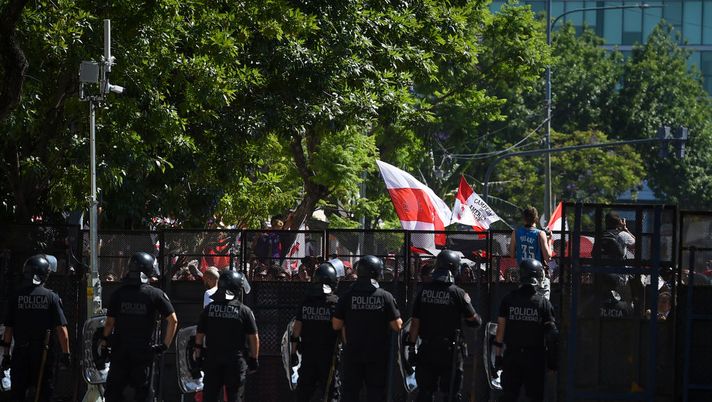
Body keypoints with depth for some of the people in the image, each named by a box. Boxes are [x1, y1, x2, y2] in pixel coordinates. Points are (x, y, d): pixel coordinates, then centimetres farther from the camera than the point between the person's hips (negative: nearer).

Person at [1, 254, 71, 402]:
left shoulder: (15, 297, -1)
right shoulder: (51, 297, -5)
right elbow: (61, 329, -8)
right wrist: (66, 354, -1)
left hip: (20, 353, 1)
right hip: (44, 354, -1)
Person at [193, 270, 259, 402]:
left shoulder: (208, 309, 2)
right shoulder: (244, 311, -7)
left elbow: (200, 334, 7)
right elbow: (253, 338, -5)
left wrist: (198, 353, 18)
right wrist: (254, 360, 5)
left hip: (212, 358, 3)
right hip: (236, 360, -3)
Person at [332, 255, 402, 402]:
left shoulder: (348, 296, -5)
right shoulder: (385, 297, -8)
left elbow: (336, 325, -3)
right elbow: (397, 326, -8)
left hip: (353, 353, 1)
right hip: (378, 355, -1)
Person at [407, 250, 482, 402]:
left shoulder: (424, 291, 0)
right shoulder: (457, 293, -10)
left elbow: (415, 322, 1)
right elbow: (474, 321, -4)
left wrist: (411, 347, 6)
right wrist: (478, 319, 19)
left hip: (426, 349, 4)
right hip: (449, 350, -4)